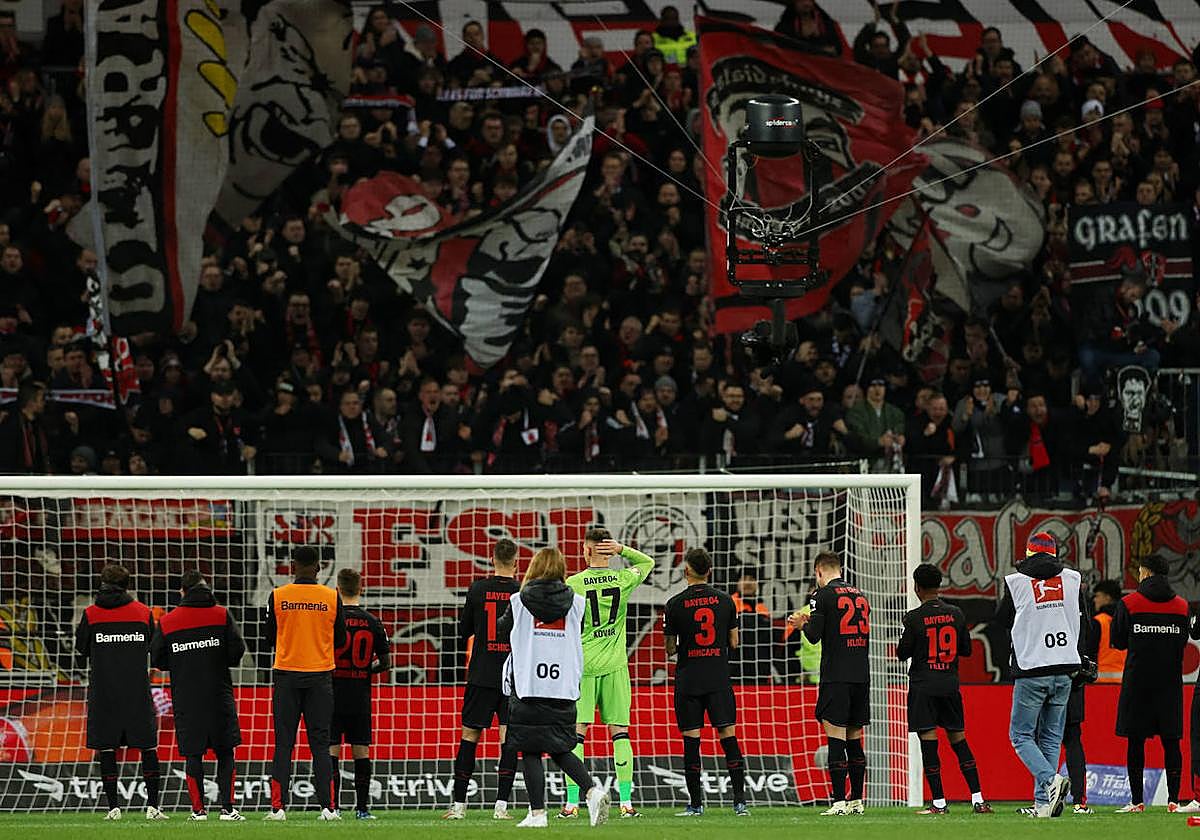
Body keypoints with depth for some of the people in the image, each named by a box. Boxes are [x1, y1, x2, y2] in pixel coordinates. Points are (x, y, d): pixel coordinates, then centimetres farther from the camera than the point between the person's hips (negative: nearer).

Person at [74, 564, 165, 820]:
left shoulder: (90, 615, -1)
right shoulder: (143, 612, 2)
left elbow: (80, 652, 7)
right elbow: (153, 648, 11)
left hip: (103, 692, 0)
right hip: (137, 691, 0)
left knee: (106, 749, 4)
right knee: (148, 747, 4)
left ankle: (113, 807, 0)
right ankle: (152, 806, -2)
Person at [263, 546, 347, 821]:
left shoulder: (277, 597, -3)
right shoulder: (331, 597, -2)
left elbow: (270, 638, 5)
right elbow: (340, 640, 6)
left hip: (286, 674, 0)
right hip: (320, 675, 0)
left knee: (283, 743, 4)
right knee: (320, 743, 4)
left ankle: (278, 806, -2)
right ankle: (327, 806, -2)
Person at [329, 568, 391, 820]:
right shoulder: (373, 623, 1)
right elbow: (385, 663, 4)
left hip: (333, 695, -2)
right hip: (361, 697, 2)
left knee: (331, 750, -1)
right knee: (361, 751, 7)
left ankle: (332, 806, -7)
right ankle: (362, 807, 6)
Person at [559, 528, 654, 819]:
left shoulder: (573, 584, -6)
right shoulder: (623, 579, 1)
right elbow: (648, 562, 21)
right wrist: (622, 550, 4)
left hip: (583, 665, -2)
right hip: (614, 665, 2)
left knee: (576, 732, 0)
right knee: (620, 732, 4)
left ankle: (572, 803, -4)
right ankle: (626, 802, 0)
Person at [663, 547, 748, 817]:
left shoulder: (675, 605, -3)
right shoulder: (725, 601, 3)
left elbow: (670, 648, 2)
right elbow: (733, 642, 10)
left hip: (688, 680, -2)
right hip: (719, 679, 2)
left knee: (691, 741, 2)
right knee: (728, 736, 0)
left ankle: (696, 803, 2)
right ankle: (740, 801, -7)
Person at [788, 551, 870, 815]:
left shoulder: (823, 595, -5)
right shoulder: (860, 595, 15)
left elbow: (814, 635, -10)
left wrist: (802, 624, 13)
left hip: (835, 677, -6)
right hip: (861, 675, 6)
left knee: (835, 736, -6)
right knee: (854, 738, 12)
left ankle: (839, 801, -12)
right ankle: (856, 801, 13)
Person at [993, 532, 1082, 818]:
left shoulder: (1017, 582, -5)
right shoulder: (1071, 579, 5)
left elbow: (1001, 620, 9)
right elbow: (1082, 621, 15)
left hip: (1031, 672, -4)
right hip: (1064, 670, 4)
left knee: (1021, 734, 4)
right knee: (1050, 737, 11)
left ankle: (1051, 781, -20)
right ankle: (1043, 802, 7)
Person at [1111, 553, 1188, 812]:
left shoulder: (1129, 604, -5)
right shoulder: (1181, 606, 3)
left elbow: (1118, 642, 2)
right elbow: (1184, 643, 11)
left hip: (1137, 680, -2)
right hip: (1170, 681, 2)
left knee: (1136, 741, 2)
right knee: (1171, 741, 4)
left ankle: (1137, 800, 0)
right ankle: (1173, 799, -1)